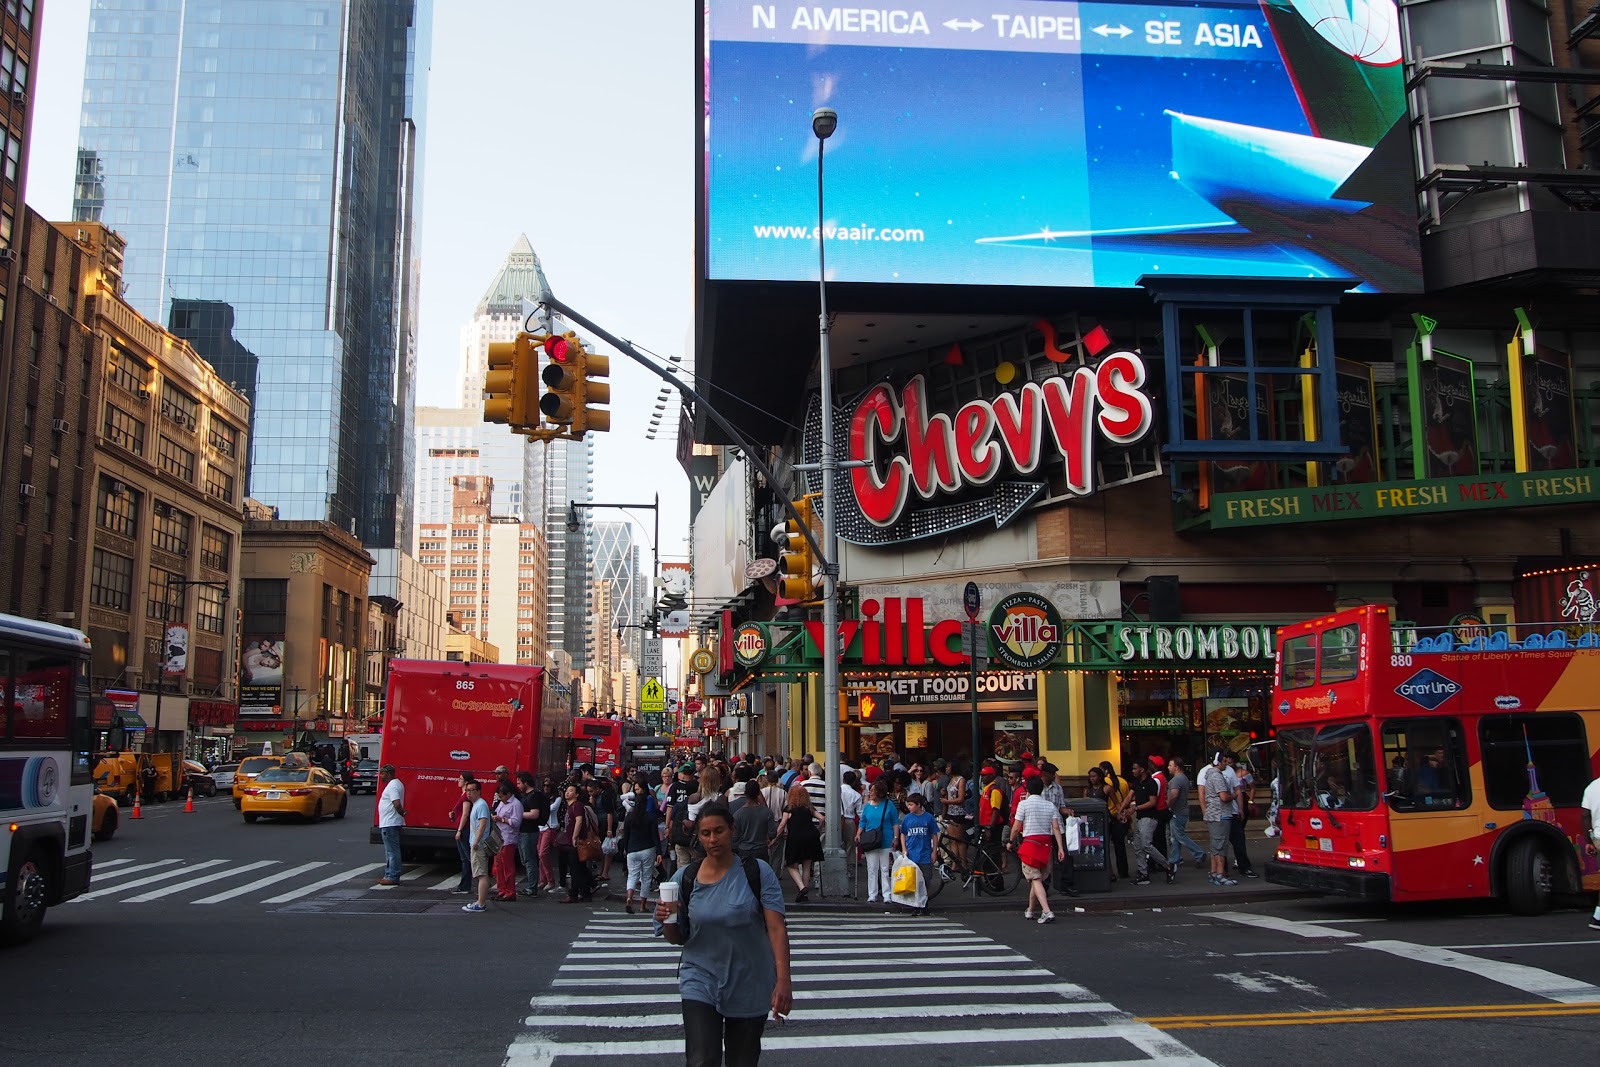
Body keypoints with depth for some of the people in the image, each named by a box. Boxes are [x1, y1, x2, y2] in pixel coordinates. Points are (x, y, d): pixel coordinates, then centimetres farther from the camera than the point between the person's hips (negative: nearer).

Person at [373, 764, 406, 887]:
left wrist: (402, 813, -12)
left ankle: (393, 877, -6)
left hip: (390, 824, -11)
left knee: (392, 851, -8)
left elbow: (397, 804, -26)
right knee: (391, 851, 15)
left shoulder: (392, 786, -17)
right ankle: (389, 875, 21)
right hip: (390, 823, 11)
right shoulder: (396, 784, 17)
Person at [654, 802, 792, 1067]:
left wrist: (783, 981, -21)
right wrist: (667, 921, -15)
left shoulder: (758, 872, -7)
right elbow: (677, 938, 7)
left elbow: (777, 928, -11)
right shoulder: (685, 878, -1)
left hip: (750, 986, 0)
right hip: (701, 983, 0)